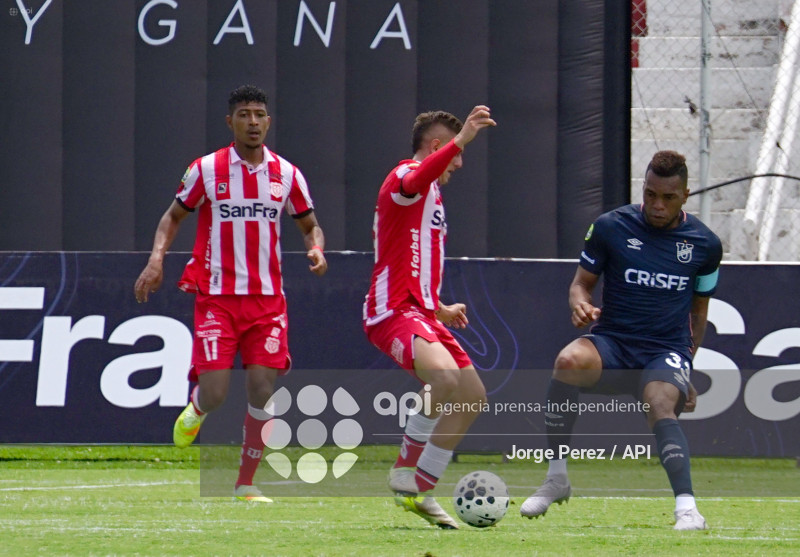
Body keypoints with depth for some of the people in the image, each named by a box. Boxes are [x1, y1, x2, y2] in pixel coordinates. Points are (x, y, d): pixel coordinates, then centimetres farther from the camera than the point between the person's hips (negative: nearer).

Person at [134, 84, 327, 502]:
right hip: (216, 297, -2)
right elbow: (174, 216, 10)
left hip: (267, 298, 2)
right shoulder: (205, 170, -1)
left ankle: (245, 485, 5)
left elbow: (309, 224, 17)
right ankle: (196, 409, 28)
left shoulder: (287, 174, 5)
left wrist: (316, 248, -6)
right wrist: (157, 257, -7)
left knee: (263, 390, -7)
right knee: (213, 392, -12)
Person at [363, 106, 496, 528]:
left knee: (473, 396, 7)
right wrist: (461, 138, -45)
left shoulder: (430, 195, 26)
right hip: (393, 311, -11)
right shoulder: (405, 176, -6)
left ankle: (420, 492, 12)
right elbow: (413, 182, -35)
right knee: (445, 375, -33)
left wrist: (439, 310, 36)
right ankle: (406, 472, -19)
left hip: (420, 312, 11)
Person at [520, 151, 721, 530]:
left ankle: (687, 508, -40)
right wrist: (580, 304, -14)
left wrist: (687, 368, 16)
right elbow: (582, 281, 10)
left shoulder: (704, 244, 5)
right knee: (569, 361, -34)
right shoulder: (611, 227, 0)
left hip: (667, 353, 0)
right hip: (612, 343, 0)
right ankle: (556, 479, -23)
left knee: (660, 406, -35)